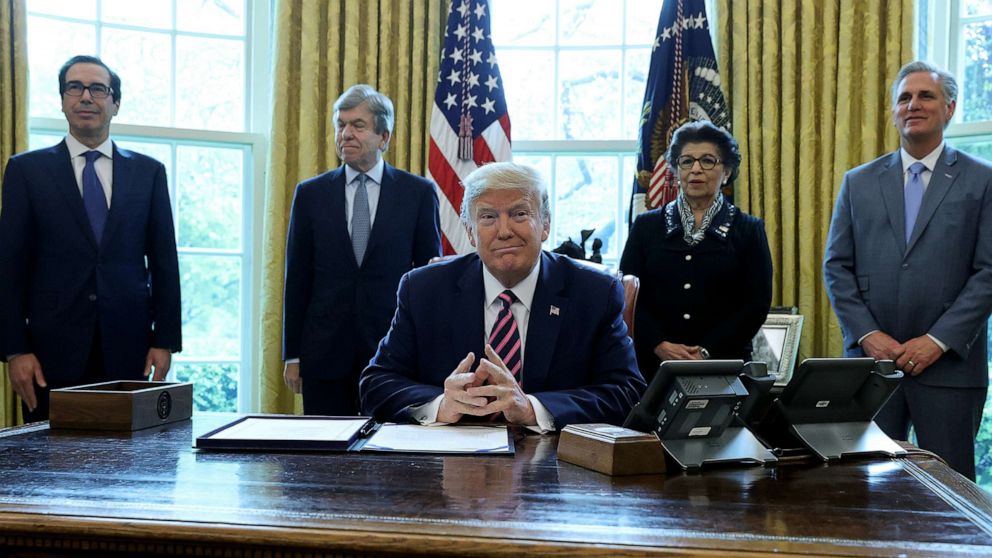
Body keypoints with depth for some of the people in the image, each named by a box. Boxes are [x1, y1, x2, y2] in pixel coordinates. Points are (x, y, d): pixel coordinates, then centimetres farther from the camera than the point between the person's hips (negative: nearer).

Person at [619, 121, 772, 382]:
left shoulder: (748, 230, 5)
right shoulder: (647, 226, 8)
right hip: (653, 363, 1)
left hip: (724, 362, 0)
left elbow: (757, 303, -2)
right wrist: (660, 346, -12)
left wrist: (707, 352, -12)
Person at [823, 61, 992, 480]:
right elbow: (836, 267, 6)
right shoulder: (858, 182, 10)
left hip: (949, 363, -2)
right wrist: (867, 334, -6)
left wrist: (938, 340, -12)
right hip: (871, 358, 2)